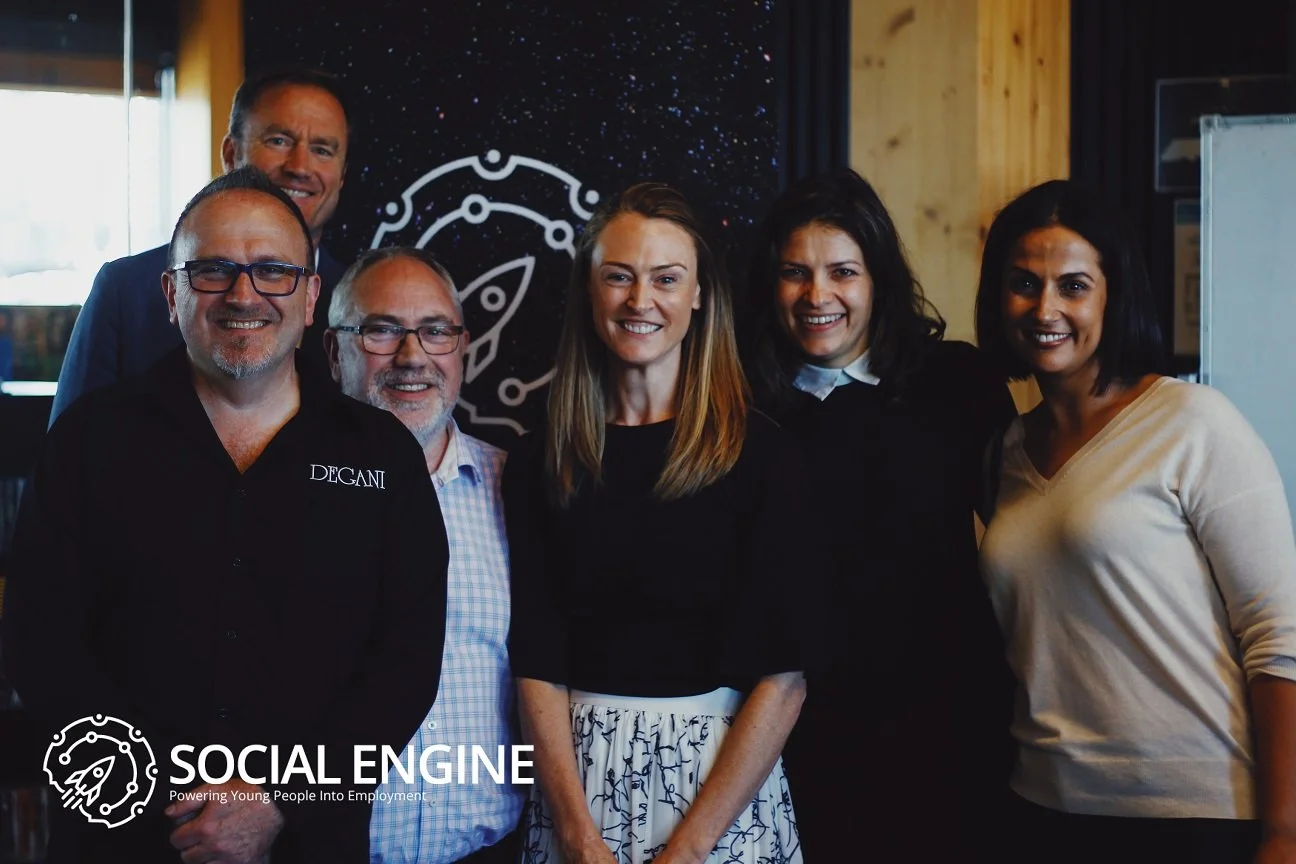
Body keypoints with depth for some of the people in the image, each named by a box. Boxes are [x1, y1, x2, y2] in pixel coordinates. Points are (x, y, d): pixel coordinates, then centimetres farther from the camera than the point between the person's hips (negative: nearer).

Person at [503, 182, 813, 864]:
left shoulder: (759, 453, -6)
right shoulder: (538, 463, 1)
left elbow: (782, 675, -11)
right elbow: (537, 664, -3)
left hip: (724, 775, -2)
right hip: (577, 769, 2)